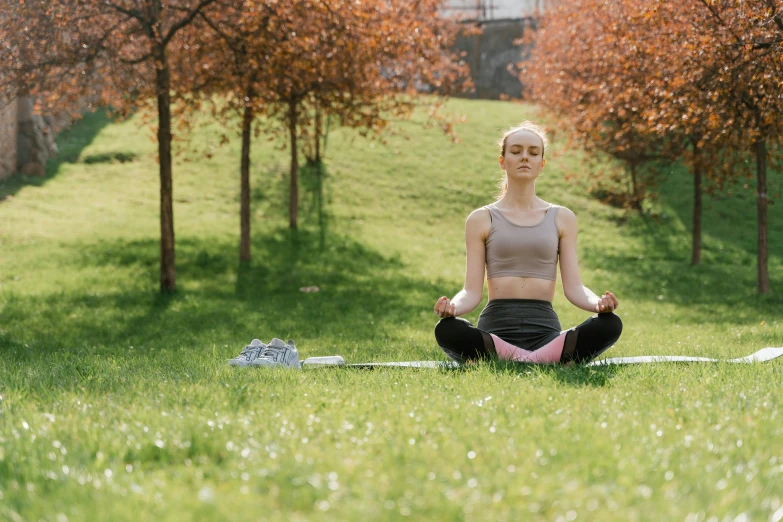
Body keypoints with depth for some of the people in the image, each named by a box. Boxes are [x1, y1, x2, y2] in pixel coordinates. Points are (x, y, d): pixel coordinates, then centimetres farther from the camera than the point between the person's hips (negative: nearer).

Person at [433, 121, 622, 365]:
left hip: (545, 328, 2)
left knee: (610, 324, -29)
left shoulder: (562, 218, 15)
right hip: (496, 328, -1)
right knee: (447, 329, -36)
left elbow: (574, 288, 8)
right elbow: (472, 291, 4)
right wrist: (452, 306, -20)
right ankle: (549, 361, -25)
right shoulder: (481, 219, 11)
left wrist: (599, 304, -15)